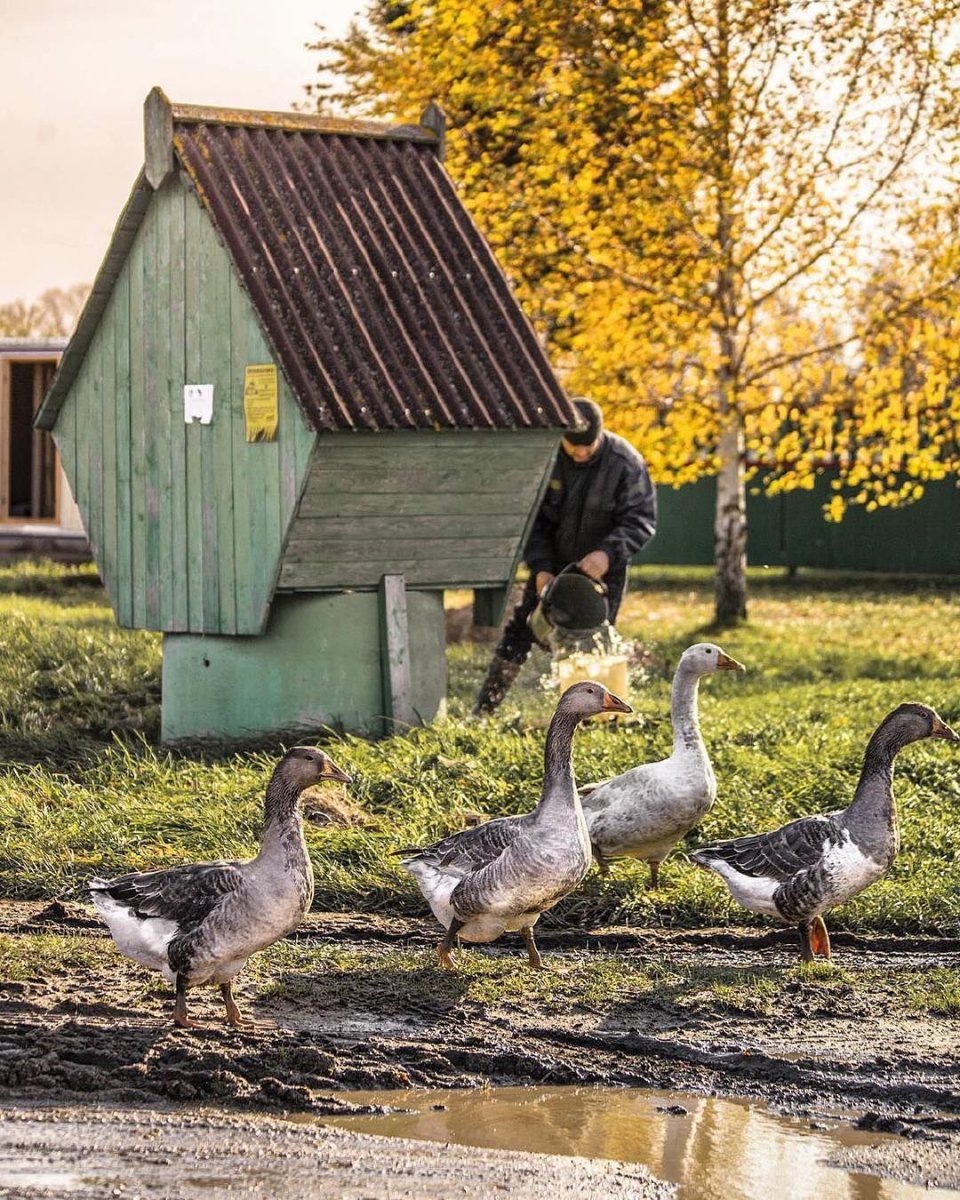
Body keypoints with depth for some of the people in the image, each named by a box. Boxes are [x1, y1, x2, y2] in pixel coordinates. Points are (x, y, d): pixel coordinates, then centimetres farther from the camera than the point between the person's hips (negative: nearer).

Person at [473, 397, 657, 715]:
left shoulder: (625, 463, -21)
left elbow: (641, 520, -17)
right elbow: (529, 518, -7)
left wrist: (608, 552, -33)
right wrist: (540, 568, -16)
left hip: (602, 568, -2)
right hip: (552, 564, 2)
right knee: (519, 632, 4)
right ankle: (484, 710, 12)